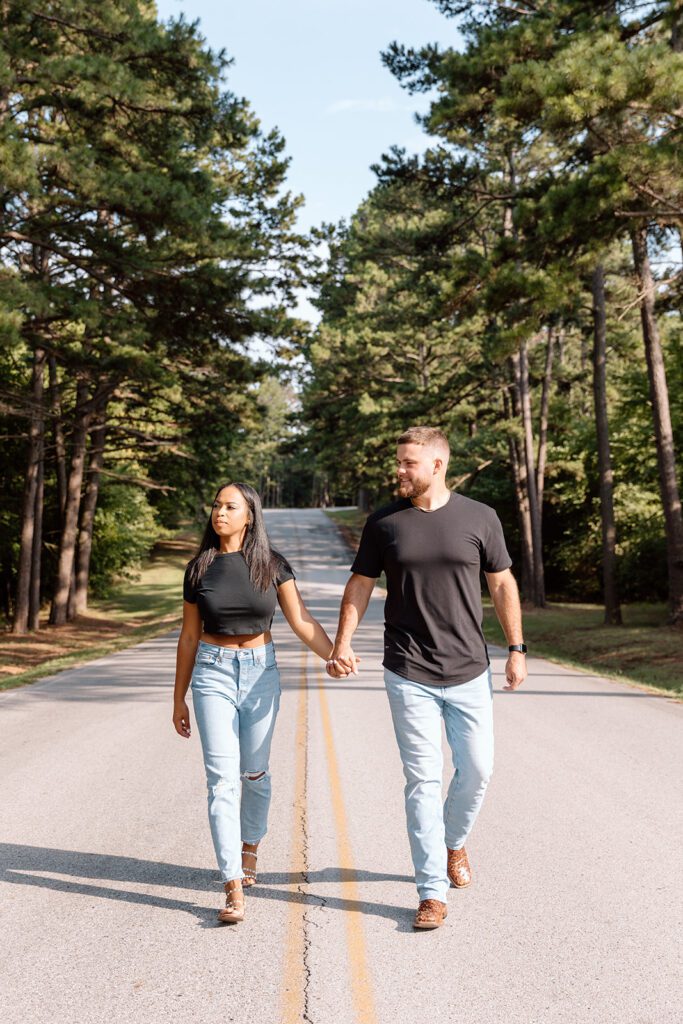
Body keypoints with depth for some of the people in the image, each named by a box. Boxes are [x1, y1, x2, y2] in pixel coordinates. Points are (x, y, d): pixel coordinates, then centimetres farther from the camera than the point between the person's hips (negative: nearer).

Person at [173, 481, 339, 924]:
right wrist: (179, 699, 10)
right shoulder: (200, 567, 1)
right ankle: (234, 889, -4)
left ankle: (250, 845, 41)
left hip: (261, 672, 0)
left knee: (254, 772, 13)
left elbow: (301, 620, -8)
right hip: (213, 674, 0)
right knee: (222, 778, -7)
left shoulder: (272, 564, -2)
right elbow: (189, 637, 7)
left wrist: (334, 655, -25)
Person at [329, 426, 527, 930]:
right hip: (409, 677, -1)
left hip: (469, 672, 1)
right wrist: (342, 644, -5)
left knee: (477, 770, 8)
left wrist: (516, 649, 6)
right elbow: (360, 585, 6)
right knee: (423, 779, 1)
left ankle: (454, 842, 39)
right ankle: (433, 891, 12)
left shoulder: (479, 518, -1)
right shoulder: (384, 523, 0)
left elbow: (502, 585, 7)